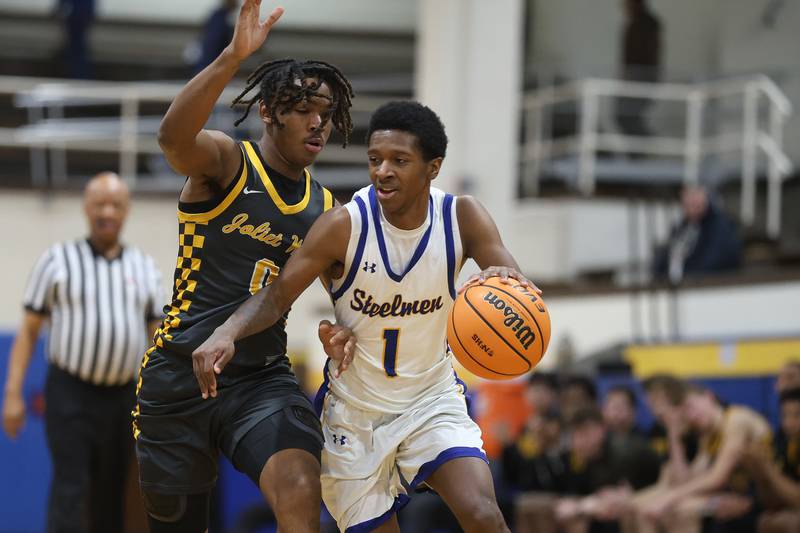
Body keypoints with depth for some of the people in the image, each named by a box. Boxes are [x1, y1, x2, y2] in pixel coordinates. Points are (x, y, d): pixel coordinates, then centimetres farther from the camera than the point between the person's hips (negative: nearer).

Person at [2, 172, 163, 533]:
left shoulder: (144, 267, 11)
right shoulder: (58, 259, 3)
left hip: (122, 396, 3)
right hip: (70, 394, -3)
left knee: (110, 499, 7)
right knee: (70, 491, -13)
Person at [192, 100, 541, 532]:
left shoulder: (462, 218, -12)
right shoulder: (345, 225, -19)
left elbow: (524, 297, -18)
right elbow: (276, 296, -17)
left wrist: (508, 284, -43)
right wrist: (226, 333, -37)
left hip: (432, 401, 1)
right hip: (355, 411, 0)